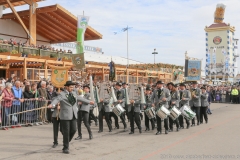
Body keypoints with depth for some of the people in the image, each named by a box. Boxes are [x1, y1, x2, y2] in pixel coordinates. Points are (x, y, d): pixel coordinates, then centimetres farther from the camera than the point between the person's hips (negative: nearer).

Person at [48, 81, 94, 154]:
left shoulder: (74, 94, 13)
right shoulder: (62, 94, -8)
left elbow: (80, 99, 27)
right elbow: (56, 100, -24)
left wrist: (89, 102, 37)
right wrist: (52, 105, -46)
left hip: (73, 115, 6)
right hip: (65, 116, -6)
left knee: (73, 130, 5)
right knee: (66, 132, -1)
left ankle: (66, 141, 30)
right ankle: (65, 148, 12)